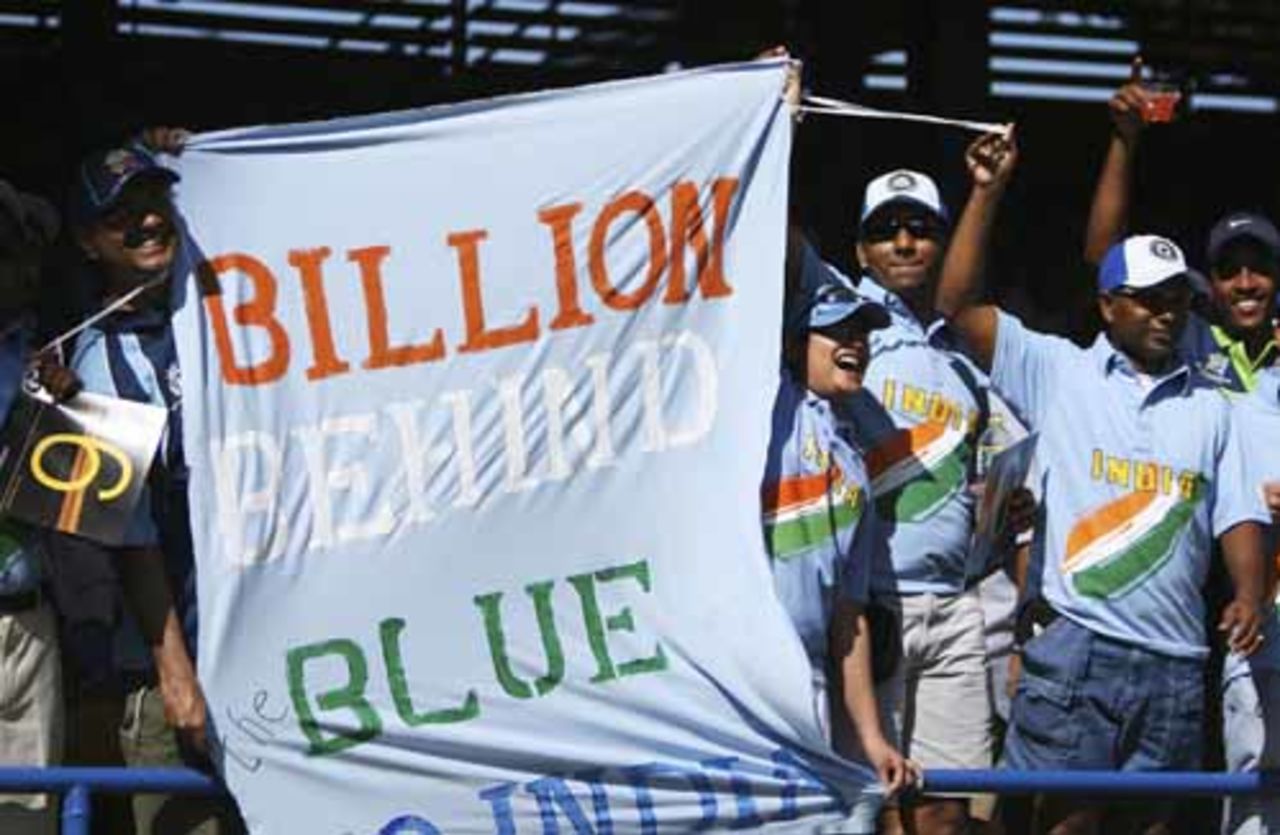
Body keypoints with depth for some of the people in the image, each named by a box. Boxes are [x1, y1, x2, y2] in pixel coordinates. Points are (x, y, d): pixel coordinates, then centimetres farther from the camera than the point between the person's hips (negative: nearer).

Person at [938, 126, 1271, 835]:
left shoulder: (1208, 406, 16)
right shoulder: (1058, 372, 6)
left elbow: (1237, 513, 11)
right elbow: (960, 305, 0)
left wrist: (1249, 594, -8)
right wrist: (987, 192, -5)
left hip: (1175, 662, 4)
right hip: (1076, 646, -4)